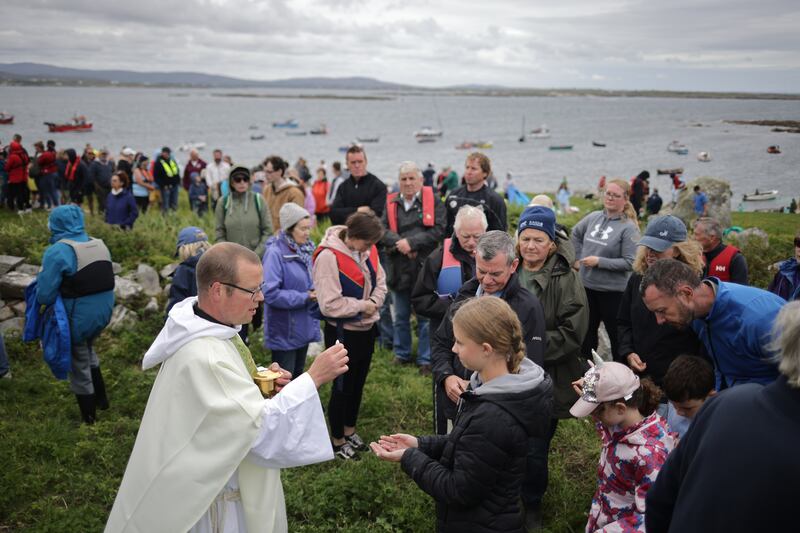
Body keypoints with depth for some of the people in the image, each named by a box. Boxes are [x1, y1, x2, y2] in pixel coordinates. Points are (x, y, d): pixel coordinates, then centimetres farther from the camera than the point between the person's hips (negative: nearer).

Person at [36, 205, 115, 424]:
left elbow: (44, 296, -20)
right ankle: (101, 398, 42)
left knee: (79, 364, 16)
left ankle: (88, 415, 31)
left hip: (78, 318, -6)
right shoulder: (99, 244, 1)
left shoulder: (58, 251, -20)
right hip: (103, 313, 6)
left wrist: (42, 276, -1)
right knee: (88, 352, 31)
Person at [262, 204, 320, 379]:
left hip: (304, 326, 8)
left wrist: (314, 292, -4)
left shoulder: (305, 249, 3)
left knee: (298, 375, 22)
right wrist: (304, 298, -19)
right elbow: (270, 293, -24)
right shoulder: (275, 253, -21)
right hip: (285, 331, -7)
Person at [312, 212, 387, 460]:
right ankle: (338, 441, 29)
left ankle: (350, 431, 42)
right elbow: (330, 304, -27)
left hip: (366, 329, 7)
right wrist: (362, 305, -17)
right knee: (342, 386, 9)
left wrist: (374, 302, -11)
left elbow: (380, 280, 8)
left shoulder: (367, 250, -4)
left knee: (358, 382, 21)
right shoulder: (328, 257, -25)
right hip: (343, 333, -7)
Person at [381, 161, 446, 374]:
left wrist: (411, 242, -18)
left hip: (425, 268, -3)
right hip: (398, 268, 3)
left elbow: (438, 230, -12)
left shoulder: (432, 201, -3)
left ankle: (426, 360, 14)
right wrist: (399, 244, -19)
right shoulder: (391, 203, 6)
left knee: (426, 317, 4)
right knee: (400, 316, 16)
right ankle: (402, 354, 31)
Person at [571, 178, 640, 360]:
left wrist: (599, 261, -21)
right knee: (587, 331, 20)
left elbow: (629, 263, -18)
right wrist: (578, 258, 13)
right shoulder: (593, 217, 2)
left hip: (613, 290, -6)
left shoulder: (628, 227, -14)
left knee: (616, 335, 7)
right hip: (587, 286, 6)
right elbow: (575, 234, 21)